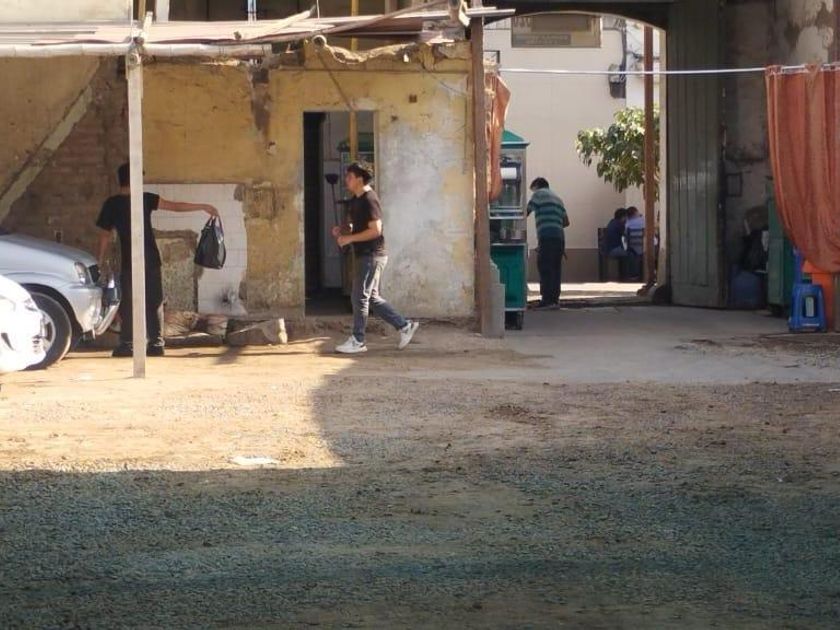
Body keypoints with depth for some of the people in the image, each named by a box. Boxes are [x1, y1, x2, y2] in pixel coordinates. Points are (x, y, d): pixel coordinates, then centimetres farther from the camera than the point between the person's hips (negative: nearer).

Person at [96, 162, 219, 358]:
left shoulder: (111, 204, -1)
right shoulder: (146, 199, -1)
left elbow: (105, 236, 2)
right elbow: (175, 206, -1)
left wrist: (101, 261, 12)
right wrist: (204, 207, 6)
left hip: (129, 262, -1)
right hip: (151, 260, 1)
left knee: (128, 304, 4)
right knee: (154, 303, 6)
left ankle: (127, 345, 0)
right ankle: (156, 344, 3)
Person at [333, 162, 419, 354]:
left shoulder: (369, 200, -16)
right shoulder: (355, 200, 14)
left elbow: (375, 230, -22)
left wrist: (349, 238, -19)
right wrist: (342, 232, 5)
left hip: (372, 256, -10)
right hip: (363, 255, 10)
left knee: (360, 298, -5)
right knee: (372, 298, 12)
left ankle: (357, 341, 1)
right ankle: (405, 326, 18)